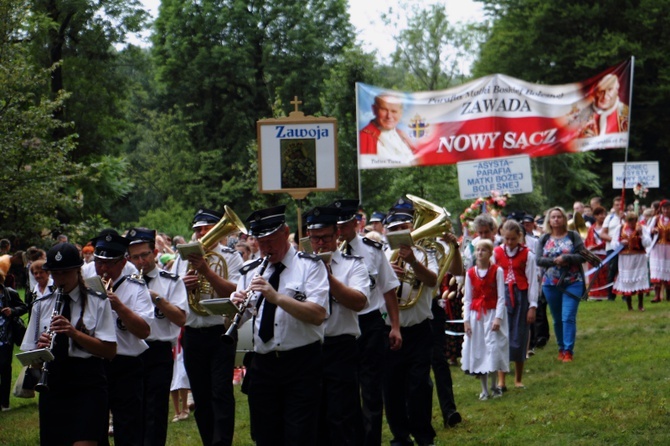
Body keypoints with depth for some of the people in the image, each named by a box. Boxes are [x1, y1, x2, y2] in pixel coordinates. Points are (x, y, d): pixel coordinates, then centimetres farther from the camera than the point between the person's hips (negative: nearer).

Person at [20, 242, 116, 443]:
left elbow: (110, 351, -7)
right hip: (52, 384, 4)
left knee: (83, 441, -18)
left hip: (87, 383, -4)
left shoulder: (97, 302, 2)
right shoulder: (41, 305, 12)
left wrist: (74, 332, -19)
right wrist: (40, 347, -13)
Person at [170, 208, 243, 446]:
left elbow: (233, 292, -13)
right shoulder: (183, 258, 13)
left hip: (221, 334, -4)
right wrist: (182, 286, -9)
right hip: (192, 335, 4)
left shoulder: (230, 257, 1)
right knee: (200, 397, 9)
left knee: (221, 393, -10)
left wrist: (206, 271, -22)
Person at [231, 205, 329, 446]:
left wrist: (277, 297, -26)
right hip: (262, 365, 5)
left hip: (302, 365, -5)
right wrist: (235, 305, -11)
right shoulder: (252, 272, 13)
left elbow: (318, 315, -16)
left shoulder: (309, 265, -1)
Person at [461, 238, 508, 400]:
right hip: (475, 314, 3)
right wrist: (466, 320, 1)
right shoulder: (470, 273, 5)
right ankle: (484, 389, 10)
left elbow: (501, 297, -6)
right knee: (478, 351, 2)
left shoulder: (497, 271, -4)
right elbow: (467, 299, 8)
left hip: (492, 314, -3)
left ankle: (493, 385, 9)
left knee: (493, 349, -8)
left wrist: (498, 318, -14)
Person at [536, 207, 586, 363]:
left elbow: (583, 256, -6)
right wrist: (555, 261, -15)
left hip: (572, 283, -3)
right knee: (557, 319, 10)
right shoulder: (544, 239, 8)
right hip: (551, 284, 3)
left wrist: (565, 258, -17)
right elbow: (538, 259, -1)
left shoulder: (573, 236, 1)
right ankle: (561, 348, 22)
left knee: (568, 318, -11)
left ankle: (568, 351, -9)